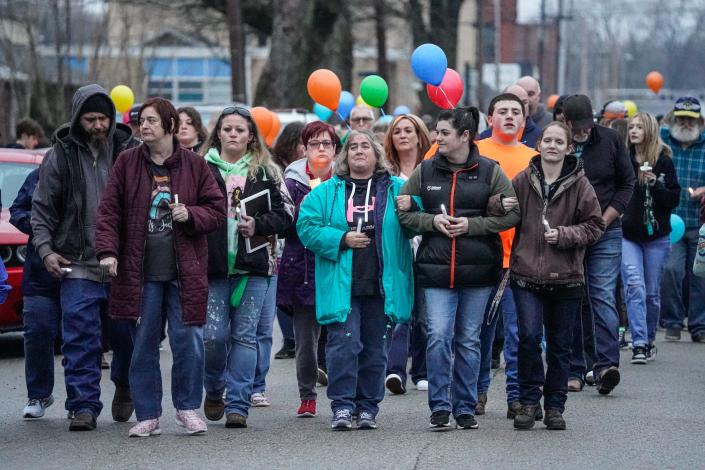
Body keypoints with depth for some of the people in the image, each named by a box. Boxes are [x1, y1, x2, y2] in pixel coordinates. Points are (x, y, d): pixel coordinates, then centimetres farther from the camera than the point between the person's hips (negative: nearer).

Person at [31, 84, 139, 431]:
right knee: (80, 339, -6)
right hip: (78, 264, -1)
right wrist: (45, 249, -5)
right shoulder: (61, 155, 2)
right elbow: (42, 208, 7)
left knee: (127, 335, 9)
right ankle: (84, 405, -2)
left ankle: (125, 387, 34)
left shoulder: (130, 150, 3)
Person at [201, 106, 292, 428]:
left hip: (253, 266, 1)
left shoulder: (265, 172, 9)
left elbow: (285, 216, 6)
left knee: (246, 335, 0)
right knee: (213, 335, -4)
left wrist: (258, 225, -10)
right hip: (213, 265, 0)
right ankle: (214, 390, 22)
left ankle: (238, 404, 5)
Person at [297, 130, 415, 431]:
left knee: (374, 348, 7)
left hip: (381, 285, 1)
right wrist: (342, 239, -10)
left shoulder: (396, 190, 9)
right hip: (341, 285, -1)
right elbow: (307, 227, 1)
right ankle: (342, 406, -4)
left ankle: (368, 407, 16)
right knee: (343, 344, -9)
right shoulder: (327, 192, 7)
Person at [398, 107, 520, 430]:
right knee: (438, 336, -9)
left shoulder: (490, 171, 1)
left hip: (478, 269, 0)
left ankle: (465, 407, 17)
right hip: (436, 267, 0)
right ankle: (440, 406, 0)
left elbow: (512, 214, -1)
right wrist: (432, 221, -9)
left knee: (469, 340, 7)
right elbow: (403, 212, 9)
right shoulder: (425, 171, 5)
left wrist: (471, 225, -11)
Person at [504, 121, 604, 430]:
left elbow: (595, 226, 2)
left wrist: (563, 234, -11)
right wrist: (502, 208, -7)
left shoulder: (579, 184, -1)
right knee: (529, 336, -13)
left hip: (565, 276, 0)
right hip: (527, 273, 0)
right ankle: (529, 401, 2)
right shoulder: (522, 180, 3)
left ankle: (555, 406, 20)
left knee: (560, 344, 8)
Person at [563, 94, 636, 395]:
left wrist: (604, 220, -1)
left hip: (605, 233, 0)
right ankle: (574, 370, 8)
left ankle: (606, 365, -16)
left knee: (603, 297, -10)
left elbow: (627, 184, 9)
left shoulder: (610, 141, 3)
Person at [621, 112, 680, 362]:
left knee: (652, 292, 7)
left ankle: (649, 340, 25)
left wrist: (655, 185, -17)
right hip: (626, 234, 0)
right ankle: (639, 344, -16)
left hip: (656, 236, 0)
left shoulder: (663, 161, -1)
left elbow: (674, 199, -3)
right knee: (634, 286, -13)